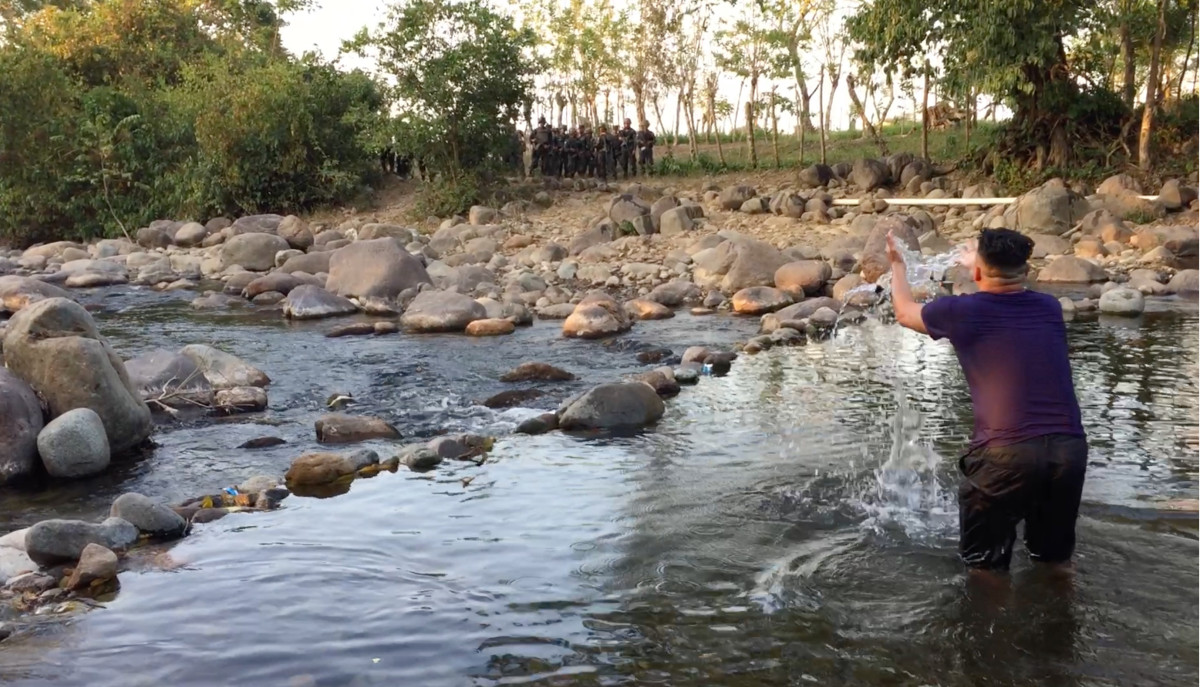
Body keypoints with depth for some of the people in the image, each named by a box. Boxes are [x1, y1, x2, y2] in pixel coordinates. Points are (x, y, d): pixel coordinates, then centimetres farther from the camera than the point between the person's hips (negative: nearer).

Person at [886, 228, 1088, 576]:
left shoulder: (963, 312, 1)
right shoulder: (1049, 308, 12)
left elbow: (905, 312, 22)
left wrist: (897, 265, 40)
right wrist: (977, 263, 53)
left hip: (1006, 453, -4)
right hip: (1069, 449, 5)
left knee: (986, 567, 12)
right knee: (1056, 560, 23)